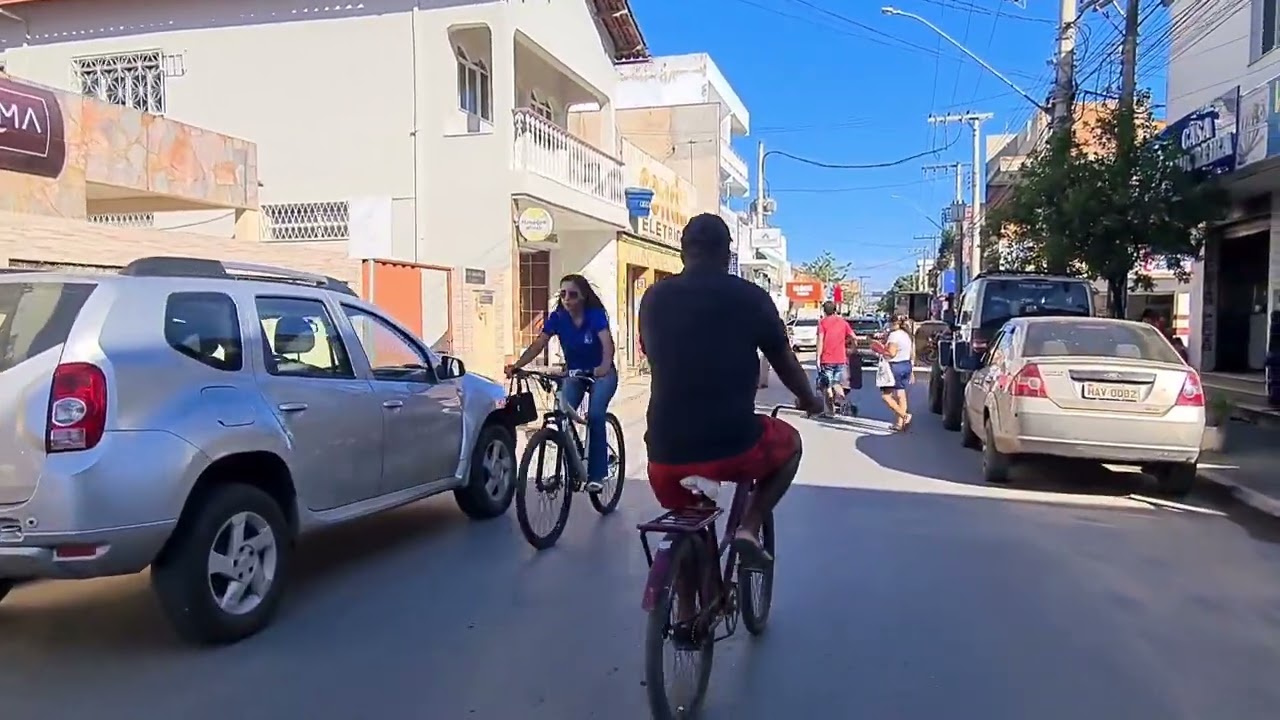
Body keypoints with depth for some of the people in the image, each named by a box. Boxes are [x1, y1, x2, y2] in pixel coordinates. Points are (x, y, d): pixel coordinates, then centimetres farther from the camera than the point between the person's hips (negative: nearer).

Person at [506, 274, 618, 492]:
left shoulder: (596, 314, -22)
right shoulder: (557, 317, -12)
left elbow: (607, 343, -37)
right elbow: (538, 344, -21)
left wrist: (605, 366, -58)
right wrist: (517, 365, -37)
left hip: (601, 374, -4)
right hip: (574, 374, 4)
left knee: (595, 416, -23)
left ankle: (597, 474, -14)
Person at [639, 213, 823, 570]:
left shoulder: (654, 298, 6)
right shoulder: (751, 297, -1)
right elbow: (786, 364, 12)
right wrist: (809, 399, 33)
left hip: (666, 452, 3)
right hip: (731, 447, -3)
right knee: (790, 442, 28)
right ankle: (749, 527, 12)